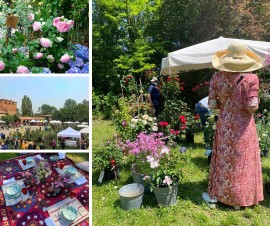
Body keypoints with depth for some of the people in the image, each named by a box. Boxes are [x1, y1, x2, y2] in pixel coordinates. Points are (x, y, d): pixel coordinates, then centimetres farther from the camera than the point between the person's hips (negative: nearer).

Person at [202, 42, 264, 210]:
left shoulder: (217, 77, -5)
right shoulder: (251, 78, -11)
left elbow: (212, 104, -5)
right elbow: (252, 107, -16)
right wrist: (246, 104, 6)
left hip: (224, 125, 2)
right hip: (243, 126, -2)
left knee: (223, 160, 16)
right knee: (243, 162, 13)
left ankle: (215, 196, 28)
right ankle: (238, 199, 28)